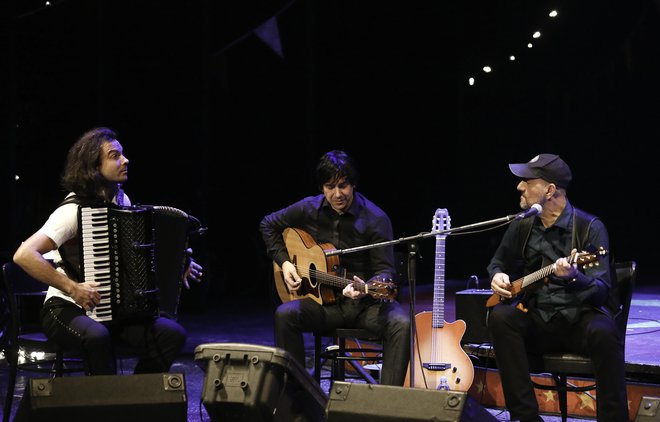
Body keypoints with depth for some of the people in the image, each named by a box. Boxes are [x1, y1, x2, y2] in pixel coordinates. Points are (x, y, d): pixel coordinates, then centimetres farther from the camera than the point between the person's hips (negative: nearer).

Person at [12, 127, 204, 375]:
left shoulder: (122, 201, 7)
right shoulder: (73, 211, -16)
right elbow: (24, 255, -27)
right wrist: (72, 288, -28)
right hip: (66, 309, -6)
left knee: (172, 334, -16)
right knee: (97, 336, -39)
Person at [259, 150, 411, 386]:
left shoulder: (375, 219, -9)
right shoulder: (309, 209, 2)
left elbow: (385, 270, -13)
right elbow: (268, 224, 18)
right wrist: (284, 262, 4)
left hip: (365, 303, -2)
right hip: (325, 301, 3)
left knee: (400, 324, -32)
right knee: (285, 315, -26)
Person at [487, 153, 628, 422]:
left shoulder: (589, 227, -8)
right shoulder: (521, 227, 6)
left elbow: (602, 291, -16)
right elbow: (498, 261, 24)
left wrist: (575, 277, -38)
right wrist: (498, 276, 0)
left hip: (580, 318, -4)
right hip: (536, 320, 4)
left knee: (604, 333, -37)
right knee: (499, 317, -26)